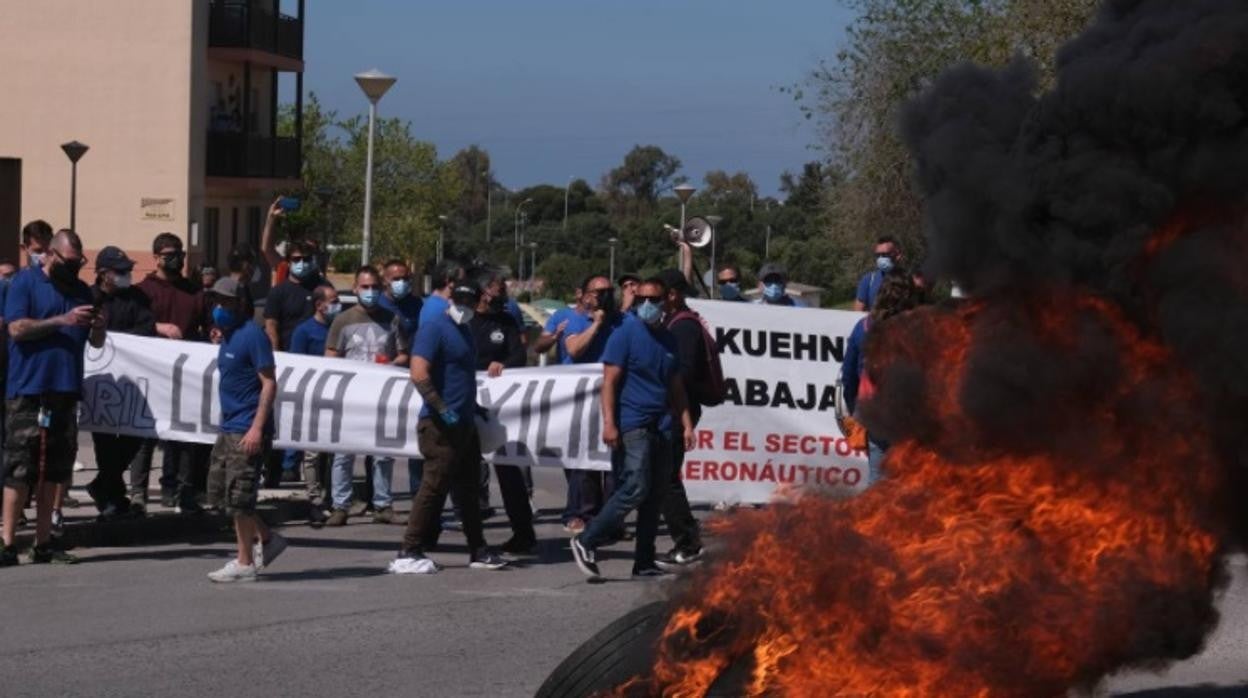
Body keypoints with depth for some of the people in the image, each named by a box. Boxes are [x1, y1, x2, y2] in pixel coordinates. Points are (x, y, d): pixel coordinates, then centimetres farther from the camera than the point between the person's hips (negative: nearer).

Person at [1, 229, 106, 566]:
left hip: (65, 390, 5)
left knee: (52, 472, 7)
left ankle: (43, 543, 11)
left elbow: (96, 343, 17)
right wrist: (63, 320, -16)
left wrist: (98, 327, -5)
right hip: (28, 390, -5)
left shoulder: (80, 290, 16)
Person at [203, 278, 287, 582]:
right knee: (218, 491, 12)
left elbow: (269, 383, -17)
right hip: (228, 428, 9)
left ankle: (244, 563, 4)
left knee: (238, 497, -5)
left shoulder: (252, 335, -14)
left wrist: (257, 428, -22)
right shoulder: (227, 337, 13)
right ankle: (266, 539, 23)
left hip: (247, 430, -9)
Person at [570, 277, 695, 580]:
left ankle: (645, 563, 12)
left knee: (655, 496, 6)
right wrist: (609, 423, -18)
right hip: (631, 426, -7)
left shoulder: (668, 340, 16)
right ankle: (586, 542, -8)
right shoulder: (625, 334, -4)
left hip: (660, 428, 7)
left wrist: (686, 424, 12)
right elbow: (610, 381, -9)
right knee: (635, 489, -17)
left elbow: (676, 387, 21)